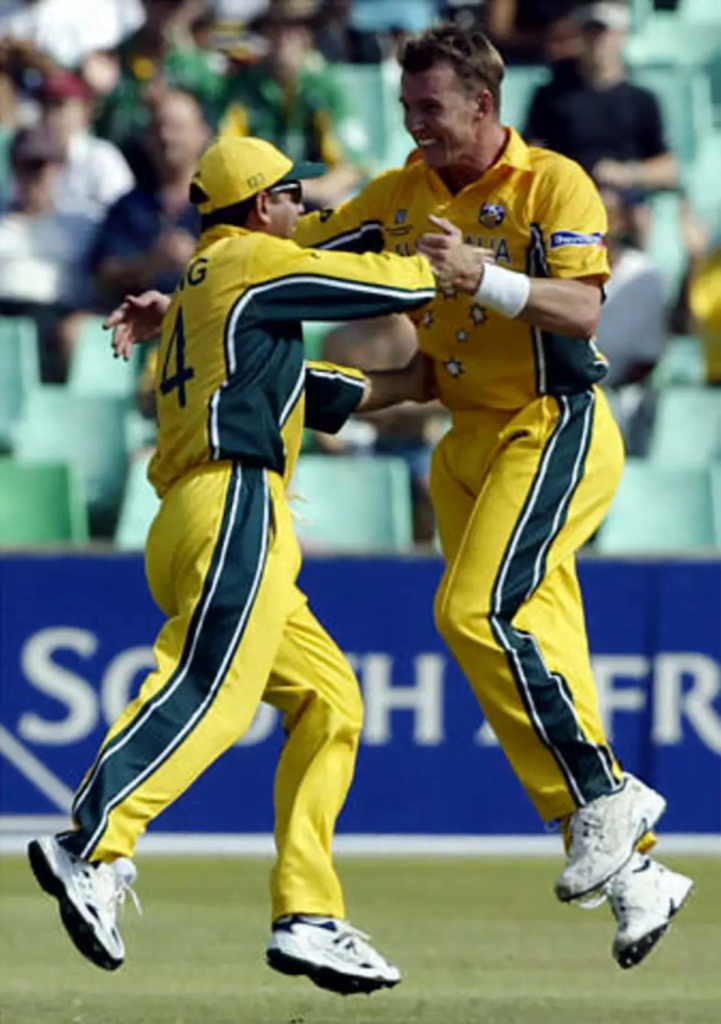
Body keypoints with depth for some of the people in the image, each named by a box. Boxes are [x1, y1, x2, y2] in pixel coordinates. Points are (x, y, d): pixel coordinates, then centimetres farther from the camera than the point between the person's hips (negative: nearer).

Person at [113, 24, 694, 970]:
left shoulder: (553, 184, -9)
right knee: (534, 647, 2)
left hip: (554, 428, -7)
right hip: (469, 444, 7)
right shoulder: (404, 196, 10)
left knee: (480, 609, -23)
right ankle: (635, 872, 5)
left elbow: (583, 309, -20)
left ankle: (607, 797, -14)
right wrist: (178, 309, 10)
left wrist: (482, 278, -32)